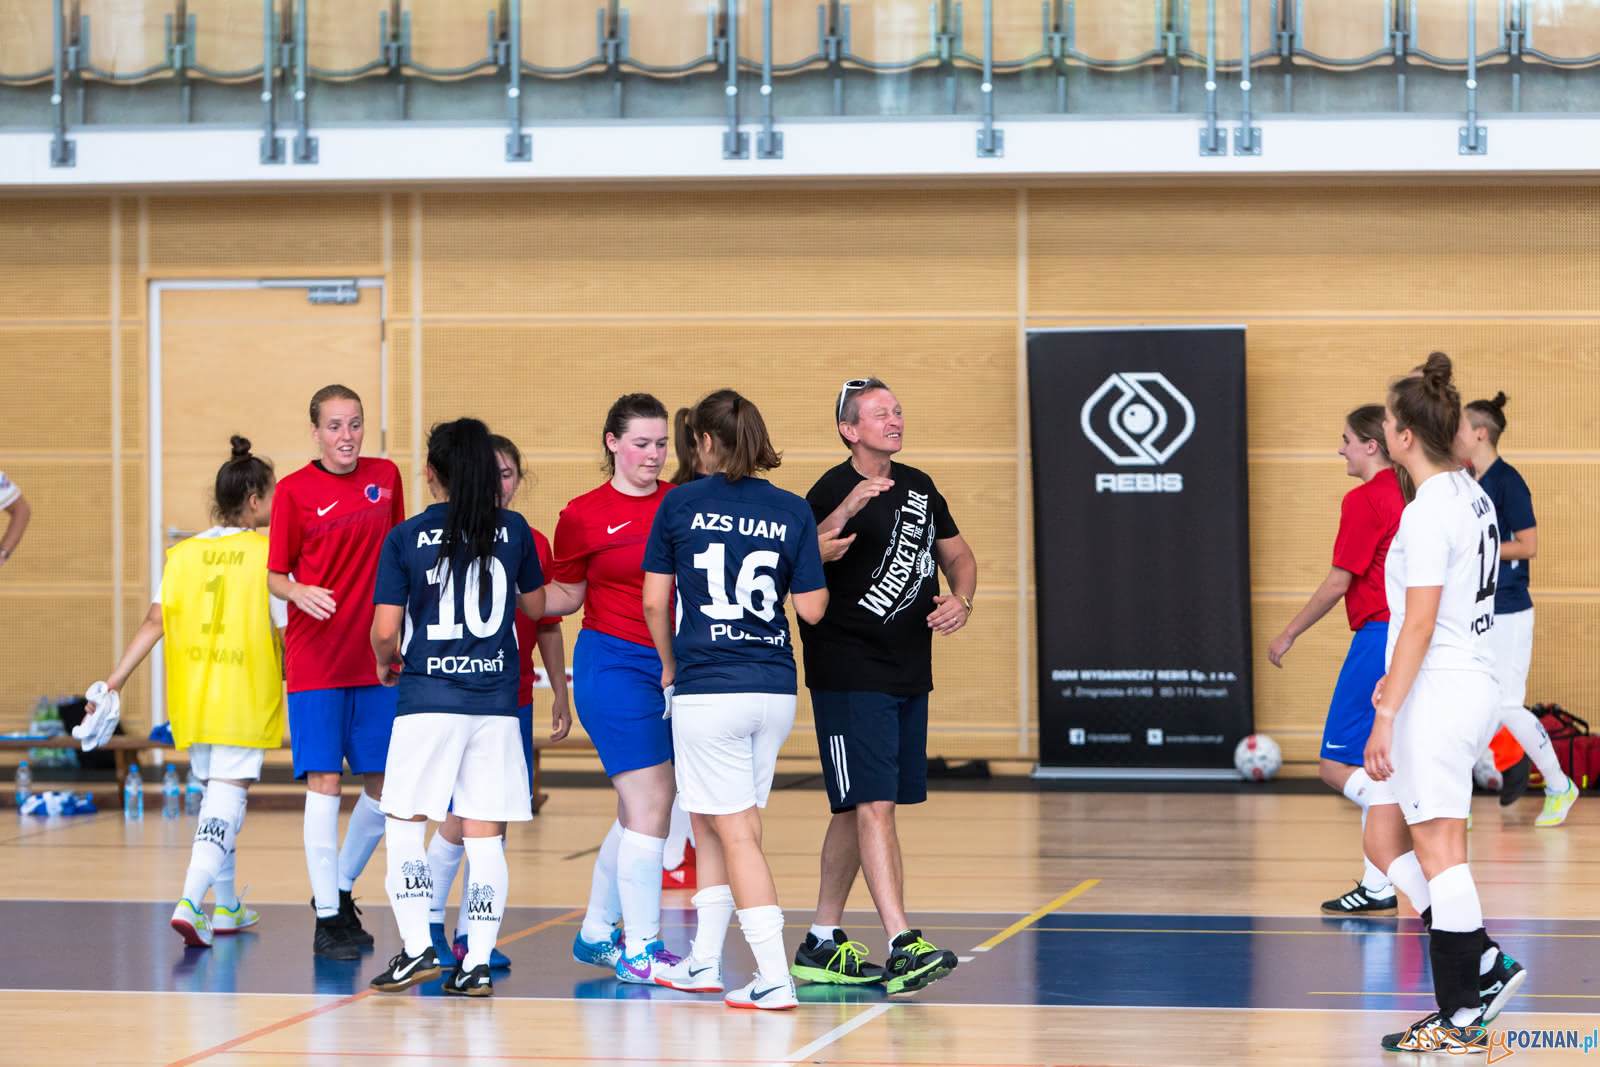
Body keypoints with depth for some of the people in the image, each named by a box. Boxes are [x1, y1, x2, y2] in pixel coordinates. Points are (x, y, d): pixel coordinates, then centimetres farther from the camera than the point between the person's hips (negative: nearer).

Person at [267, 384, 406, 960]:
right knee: (324, 782, -8)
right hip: (316, 659, -4)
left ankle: (341, 890, 27)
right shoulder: (295, 490, -3)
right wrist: (299, 593, -21)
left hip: (377, 658, 4)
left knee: (384, 785, 6)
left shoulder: (386, 476, 7)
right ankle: (327, 919, -3)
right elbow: (275, 575, 0)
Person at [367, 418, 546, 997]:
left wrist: (385, 663, 16)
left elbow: (384, 629, -6)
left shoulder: (406, 537, -4)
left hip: (427, 697, -2)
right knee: (485, 835, 4)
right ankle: (478, 963, 1)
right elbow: (535, 607, 19)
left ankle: (417, 948, -1)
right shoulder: (513, 531, 3)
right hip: (496, 700, 3)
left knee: (404, 824, 8)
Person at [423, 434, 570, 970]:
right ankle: (429, 924, 6)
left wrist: (560, 695, 14)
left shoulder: (534, 543, 8)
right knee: (465, 811, -9)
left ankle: (470, 933, 12)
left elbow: (548, 625, 15)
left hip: (515, 698, 5)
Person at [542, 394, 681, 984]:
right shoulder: (582, 516, -1)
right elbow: (565, 596, 7)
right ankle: (639, 950, -4)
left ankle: (595, 934, 26)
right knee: (651, 804, -10)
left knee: (639, 811, 11)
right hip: (614, 665, -5)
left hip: (676, 666, 5)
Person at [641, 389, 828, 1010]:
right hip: (775, 689, 4)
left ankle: (775, 979, -9)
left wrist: (670, 665, 17)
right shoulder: (792, 511, 3)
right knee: (710, 823, 19)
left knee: (736, 834, -2)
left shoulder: (680, 505, -2)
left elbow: (654, 600, 1)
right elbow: (812, 608, 1)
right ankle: (704, 964, 26)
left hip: (708, 689, -4)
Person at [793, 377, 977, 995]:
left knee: (856, 810, 13)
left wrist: (960, 600, 2)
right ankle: (902, 946, -19)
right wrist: (844, 515, -39)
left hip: (909, 676, 8)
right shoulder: (832, 491, -11)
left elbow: (957, 555, 23)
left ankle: (821, 944, 22)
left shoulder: (918, 488, 12)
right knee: (873, 806, -13)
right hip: (849, 679, -8)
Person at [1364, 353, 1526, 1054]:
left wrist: (1387, 716, -18)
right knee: (1384, 839, 14)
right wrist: (1395, 684, 28)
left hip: (1438, 696, -10)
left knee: (1438, 854, -4)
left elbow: (1419, 626, -20)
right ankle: (1483, 966, 9)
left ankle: (1463, 1022, 0)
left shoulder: (1428, 512, -17)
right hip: (1470, 685, 10)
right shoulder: (1472, 497, 13)